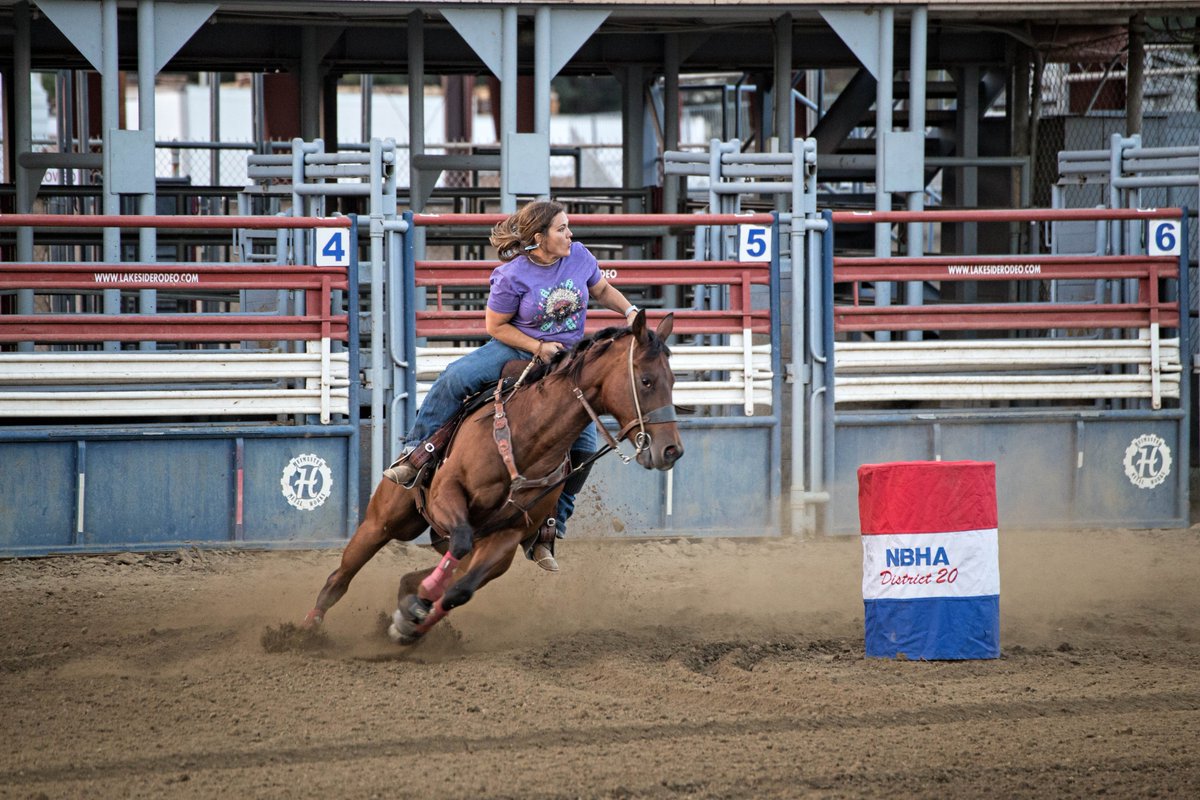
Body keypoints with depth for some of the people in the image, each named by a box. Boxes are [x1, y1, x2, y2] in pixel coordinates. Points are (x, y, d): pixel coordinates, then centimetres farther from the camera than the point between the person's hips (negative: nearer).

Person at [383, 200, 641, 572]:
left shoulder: (579, 256, -6)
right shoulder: (513, 276, -18)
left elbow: (602, 290, 13)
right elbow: (496, 326, -10)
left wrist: (629, 311, -4)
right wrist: (538, 347, -20)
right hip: (515, 348, -3)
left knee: (583, 445, -9)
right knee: (456, 377, -28)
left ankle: (551, 524, 2)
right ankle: (414, 454, -17)